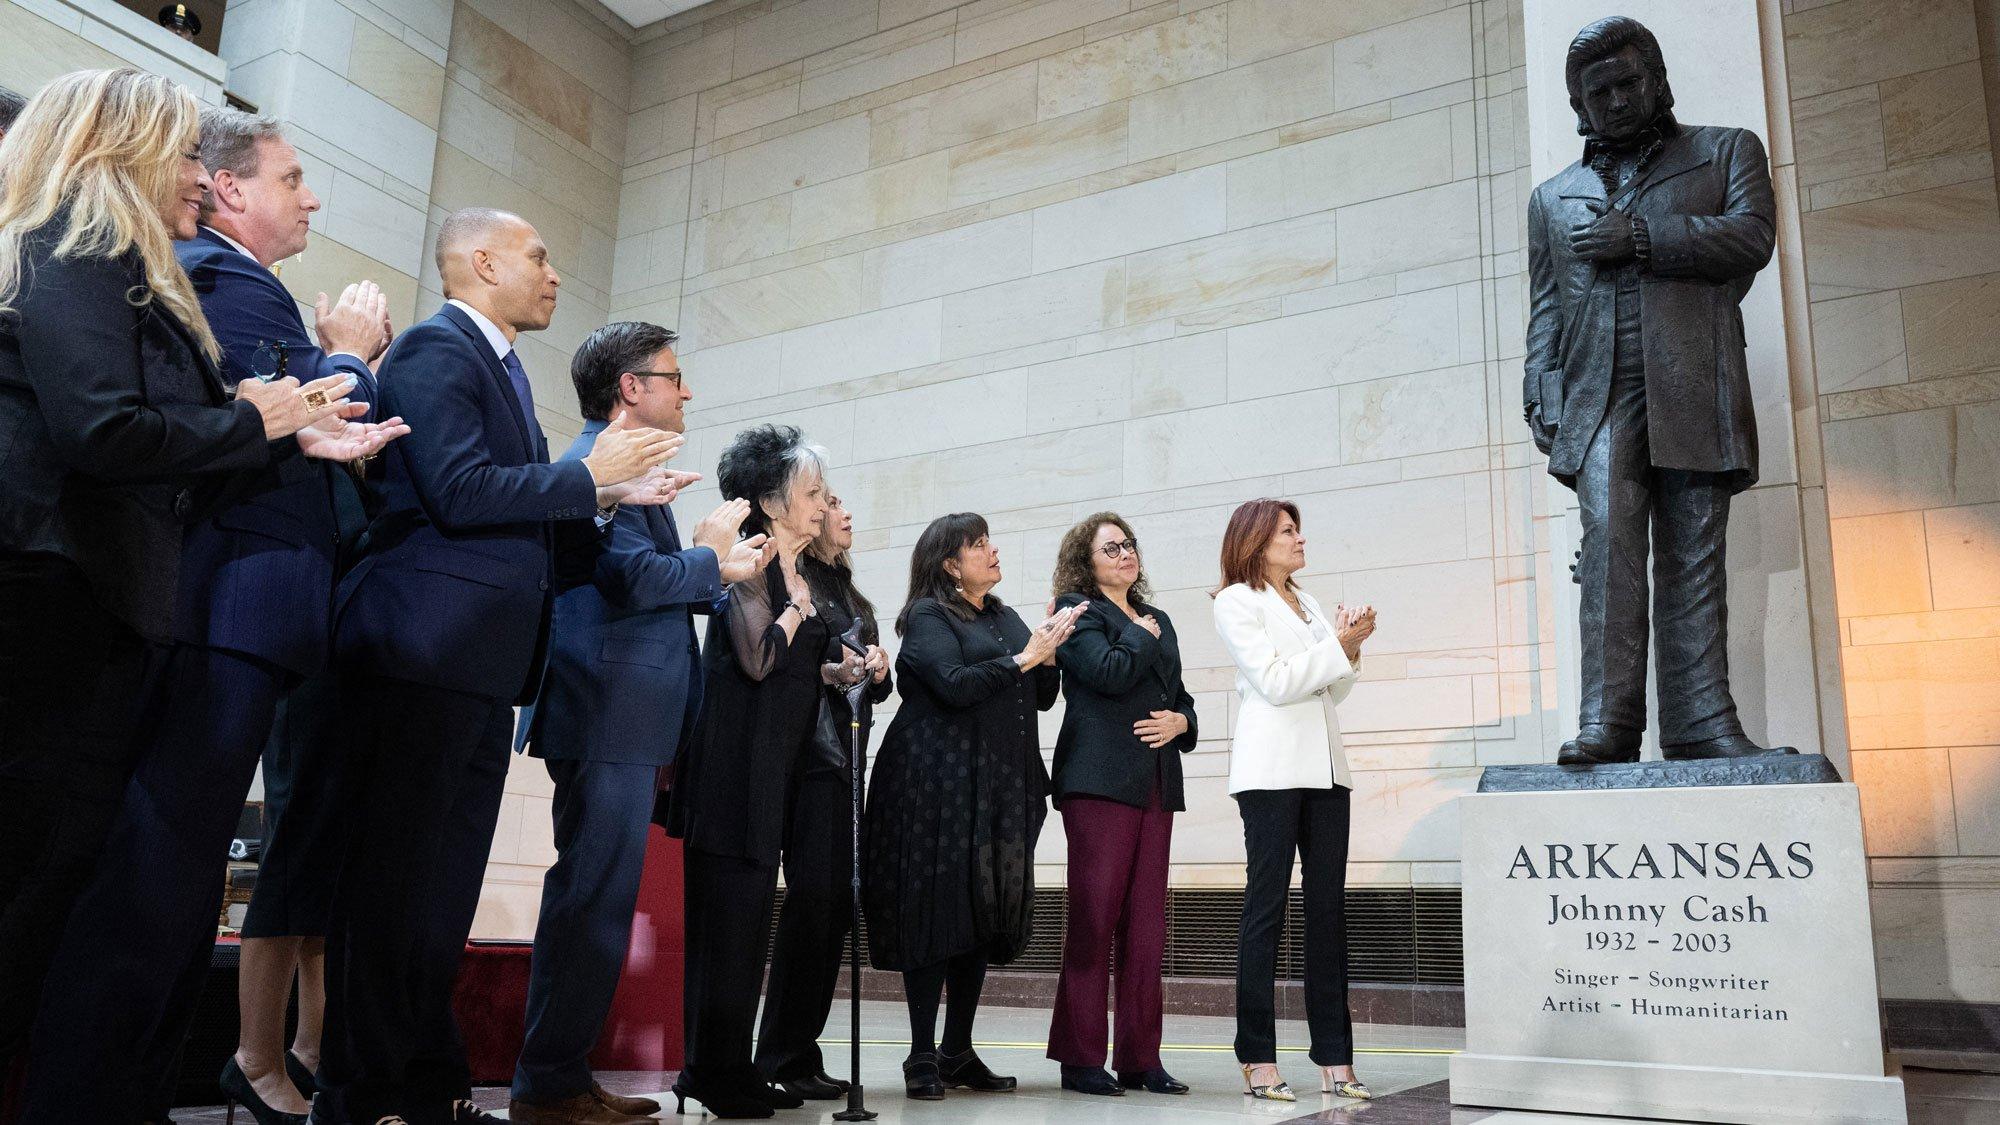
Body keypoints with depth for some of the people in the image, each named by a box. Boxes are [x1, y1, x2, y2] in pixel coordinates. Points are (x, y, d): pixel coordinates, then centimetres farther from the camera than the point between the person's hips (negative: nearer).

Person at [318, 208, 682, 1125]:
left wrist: (605, 498, 10)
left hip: (480, 665, 9)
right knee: (394, 878, -5)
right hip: (426, 649, -9)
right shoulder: (435, 350, -4)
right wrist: (588, 474, -8)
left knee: (445, 887, 11)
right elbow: (459, 492, -17)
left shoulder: (498, 368, 23)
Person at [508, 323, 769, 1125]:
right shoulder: (598, 462, -9)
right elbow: (633, 576, -20)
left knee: (587, 900, 14)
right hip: (610, 719, -11)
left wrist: (718, 569, 12)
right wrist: (710, 559, -4)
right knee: (596, 901, -7)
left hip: (613, 721, 11)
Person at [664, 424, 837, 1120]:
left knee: (745, 917, 10)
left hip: (771, 769, 9)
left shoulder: (798, 579, 18)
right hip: (734, 766, -9)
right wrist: (796, 611, -6)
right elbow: (757, 660, -20)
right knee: (728, 914, -7)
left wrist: (844, 668, 5)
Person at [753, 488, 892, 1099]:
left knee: (835, 901, 3)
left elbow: (876, 685, 25)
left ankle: (798, 1052, 11)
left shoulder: (848, 594, 23)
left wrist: (878, 672, 5)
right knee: (815, 894, -11)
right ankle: (785, 1056, -2)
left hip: (843, 758, 7)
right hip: (805, 752, -7)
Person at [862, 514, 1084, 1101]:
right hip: (940, 785, -7)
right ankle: (923, 1057, 3)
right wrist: (1022, 658, -12)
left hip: (1002, 788, 7)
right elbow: (954, 684, -17)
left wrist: (1048, 655, -2)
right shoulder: (928, 616, -2)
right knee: (935, 914, -4)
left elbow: (1042, 697, 16)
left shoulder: (1006, 618, 18)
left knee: (986, 915, 8)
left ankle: (958, 1050, 17)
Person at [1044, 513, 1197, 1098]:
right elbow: (1109, 672, -14)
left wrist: (1180, 721, 3)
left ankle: (1140, 1059, 10)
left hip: (1156, 783, 6)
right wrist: (1143, 635, 3)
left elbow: (1182, 698, 25)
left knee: (1147, 925, 4)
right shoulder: (1078, 610, 3)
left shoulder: (1157, 620, 24)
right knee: (1094, 919, -6)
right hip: (1100, 780, -6)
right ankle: (1081, 1060, 1)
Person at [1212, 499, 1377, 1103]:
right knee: (1266, 907, -3)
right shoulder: (1236, 601, 0)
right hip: (1271, 769, -7)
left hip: (1325, 767, 7)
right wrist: (1338, 646, -6)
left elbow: (1336, 689, 20)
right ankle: (1258, 1060, 3)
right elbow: (1275, 681, -10)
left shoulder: (1309, 603, 20)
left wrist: (1351, 647, 3)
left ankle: (1335, 1059, 8)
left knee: (1328, 908, 4)